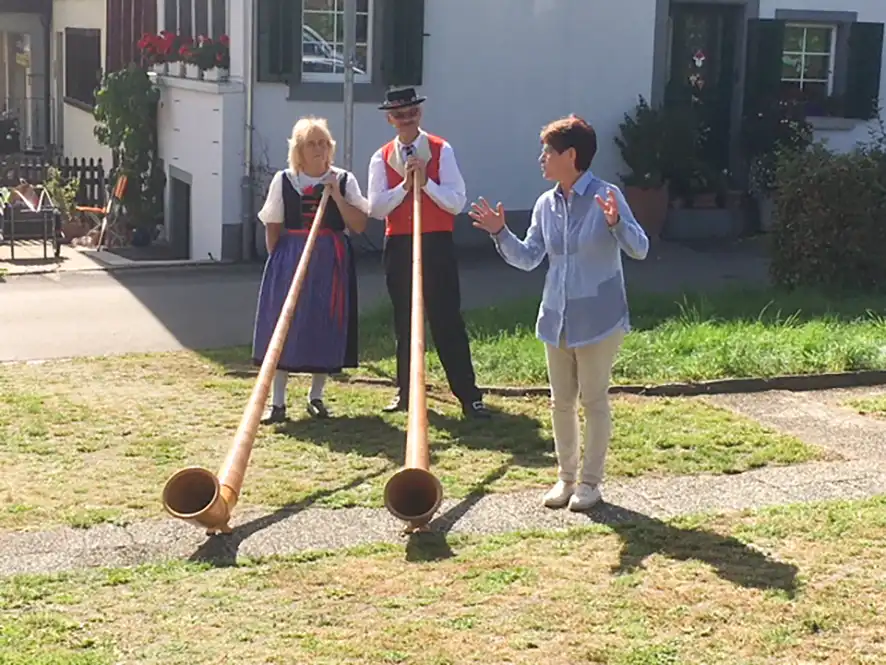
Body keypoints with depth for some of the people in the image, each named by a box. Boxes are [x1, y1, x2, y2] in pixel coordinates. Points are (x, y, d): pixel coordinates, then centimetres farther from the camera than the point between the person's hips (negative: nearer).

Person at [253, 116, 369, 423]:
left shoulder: (344, 181, 3)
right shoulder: (283, 180, 3)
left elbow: (359, 226, -3)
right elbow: (272, 228, 7)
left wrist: (337, 196, -11)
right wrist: (278, 261, 0)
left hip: (331, 260, 0)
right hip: (290, 258, 0)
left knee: (326, 326, 3)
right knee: (284, 325, -1)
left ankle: (316, 396, 19)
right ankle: (277, 401, 5)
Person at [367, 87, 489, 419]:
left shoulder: (441, 150, -2)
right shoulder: (382, 158, 5)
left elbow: (457, 203, -9)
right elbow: (375, 208, -4)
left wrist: (425, 182, -19)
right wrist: (404, 184, -15)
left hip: (437, 245, -3)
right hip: (398, 246, 3)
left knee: (448, 320, -4)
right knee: (404, 321, 11)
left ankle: (468, 395, 1)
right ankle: (406, 392, 23)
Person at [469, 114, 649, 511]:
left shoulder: (606, 196, -13)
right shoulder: (546, 204, 5)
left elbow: (640, 249, -18)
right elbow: (528, 259, 10)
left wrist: (616, 223, -35)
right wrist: (500, 233, -3)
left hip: (598, 318, -6)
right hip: (556, 318, 6)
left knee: (594, 399, 4)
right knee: (561, 401, 12)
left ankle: (590, 480, 16)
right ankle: (566, 476, 26)